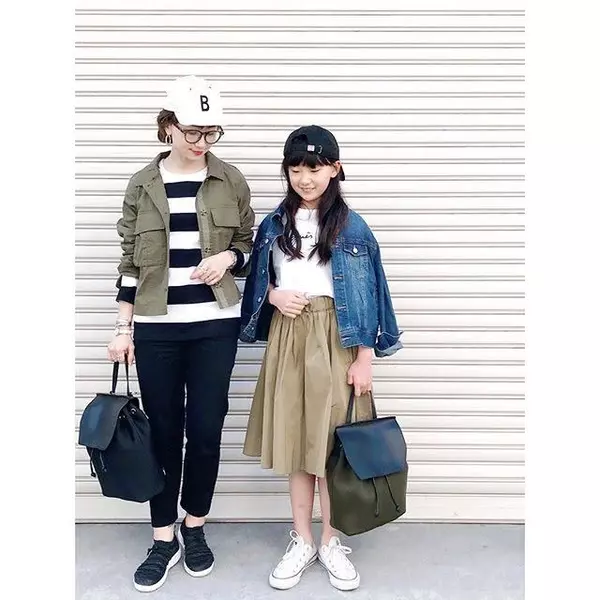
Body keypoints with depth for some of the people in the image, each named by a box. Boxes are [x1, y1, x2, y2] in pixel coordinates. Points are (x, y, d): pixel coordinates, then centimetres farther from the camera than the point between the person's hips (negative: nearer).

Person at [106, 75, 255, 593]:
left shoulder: (231, 181, 3)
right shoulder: (143, 185, 4)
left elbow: (250, 246, 10)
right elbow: (131, 262, 6)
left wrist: (228, 258, -12)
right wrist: (123, 327, 2)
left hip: (215, 325, 0)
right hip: (156, 328, 1)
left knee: (206, 429, 5)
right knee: (164, 431, 7)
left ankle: (195, 527, 29)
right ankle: (164, 539, 24)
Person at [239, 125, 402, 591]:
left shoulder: (352, 227, -4)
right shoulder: (274, 224, 7)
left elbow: (367, 295, -5)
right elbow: (258, 280, 15)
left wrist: (364, 359, -8)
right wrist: (273, 295, -7)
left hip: (335, 341, -3)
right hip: (288, 339, 3)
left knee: (330, 441, 4)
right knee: (295, 440, 10)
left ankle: (331, 543, 24)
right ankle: (301, 542, 26)